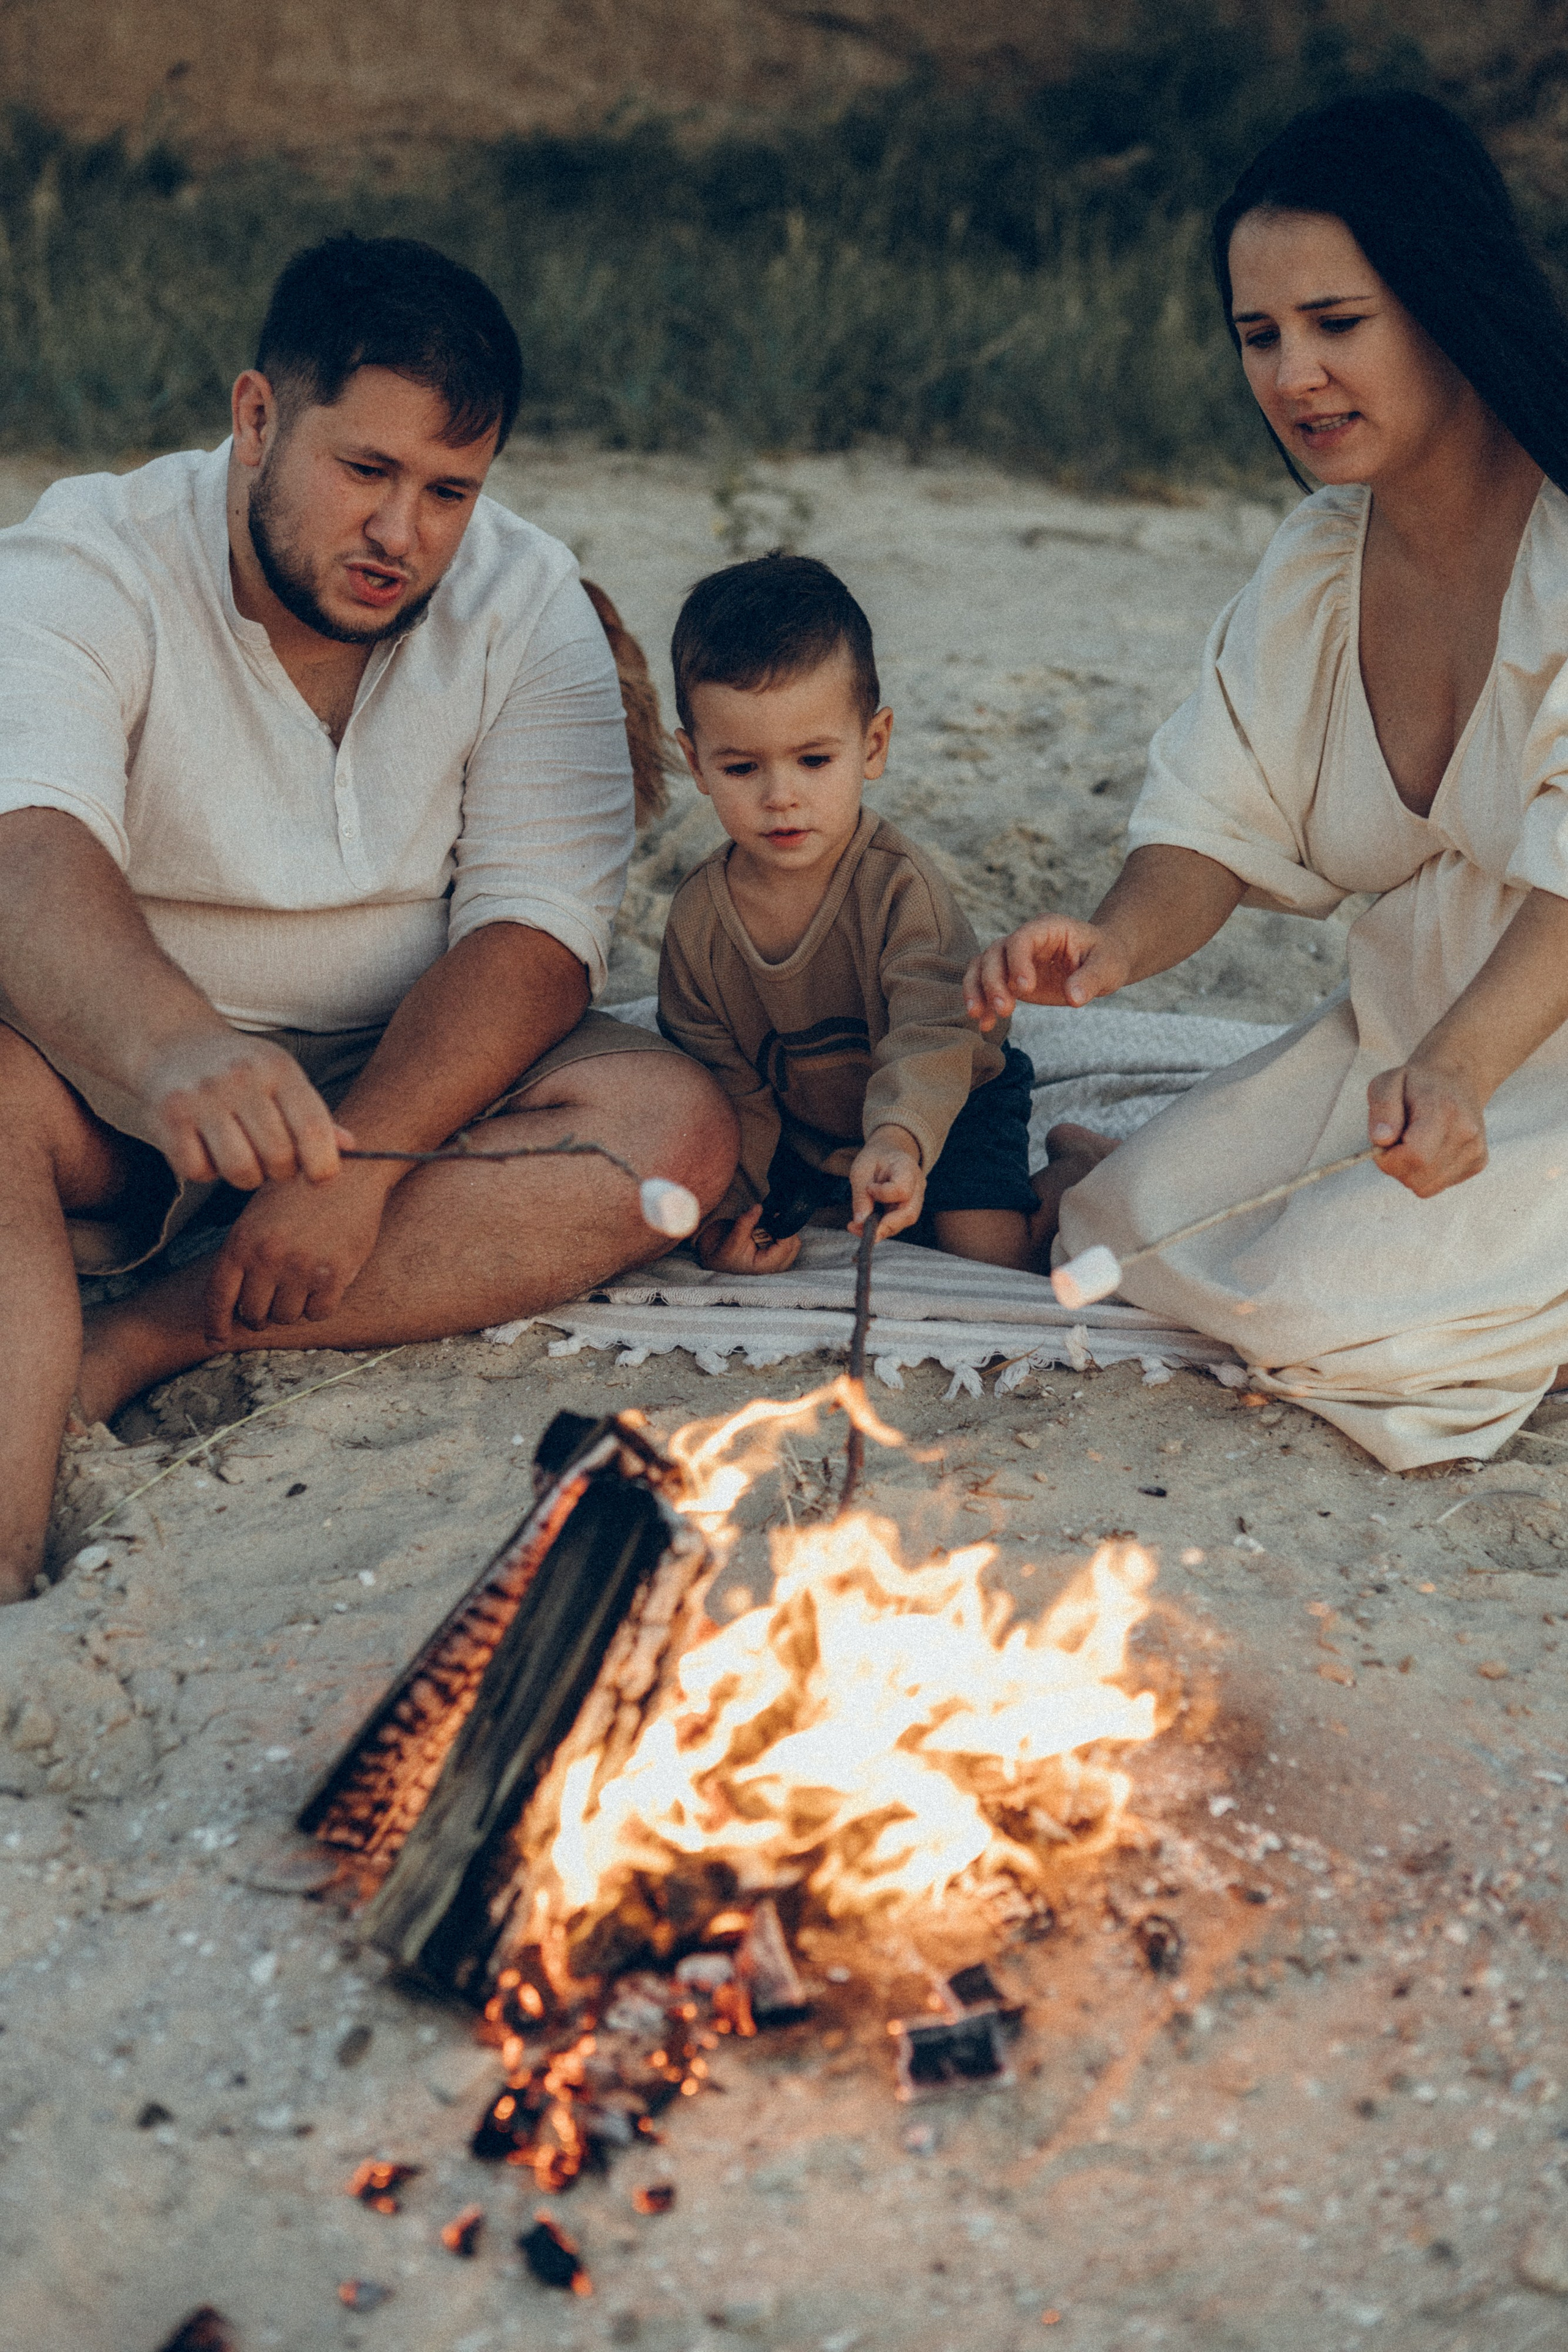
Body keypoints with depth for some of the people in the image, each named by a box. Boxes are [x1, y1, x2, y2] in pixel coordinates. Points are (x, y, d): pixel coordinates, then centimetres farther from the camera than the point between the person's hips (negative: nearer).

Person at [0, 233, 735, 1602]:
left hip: (406, 1087, 3)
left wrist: (355, 1164, -28)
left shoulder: (528, 606, -4)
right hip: (122, 1087, -2)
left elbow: (538, 935, -13)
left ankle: (130, 1349, -26)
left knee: (674, 1124, -25)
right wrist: (168, 1053, -55)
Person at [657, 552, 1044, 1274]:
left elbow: (931, 1037, -41)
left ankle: (1065, 1167, 13)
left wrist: (898, 1140, -61)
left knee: (993, 1257, -16)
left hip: (938, 1110, -4)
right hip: (797, 1127, 4)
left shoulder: (900, 886, -29)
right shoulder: (698, 917, -16)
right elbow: (725, 1080, -6)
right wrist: (729, 1203, -17)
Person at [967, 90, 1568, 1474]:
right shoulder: (1313, 565, 4)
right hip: (1402, 1040, 6)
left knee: (1317, 1302, -22)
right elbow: (1221, 825, 0)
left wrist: (1457, 1068, -44)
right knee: (1127, 1219, -8)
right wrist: (1120, 941, -23)